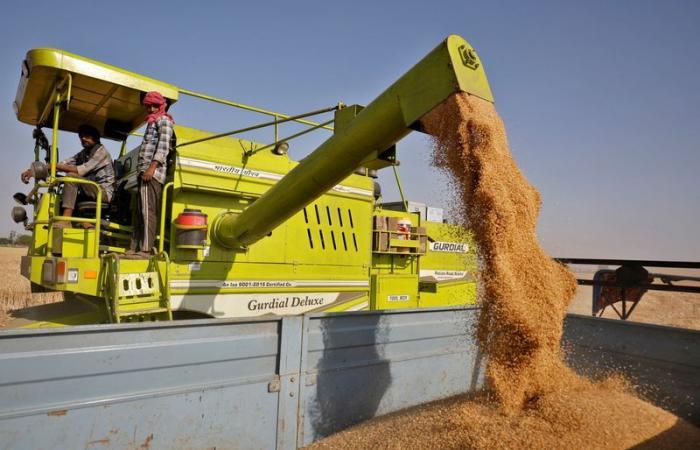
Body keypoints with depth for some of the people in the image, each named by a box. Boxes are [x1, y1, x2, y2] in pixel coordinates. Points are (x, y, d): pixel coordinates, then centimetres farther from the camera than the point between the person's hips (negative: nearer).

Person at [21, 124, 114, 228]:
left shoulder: (101, 151, -6)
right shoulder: (83, 154, 19)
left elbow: (82, 170, -19)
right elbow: (63, 164, 8)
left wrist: (54, 165, -20)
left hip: (104, 192, -9)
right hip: (91, 192, 9)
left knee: (71, 176, -26)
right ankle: (85, 222, -13)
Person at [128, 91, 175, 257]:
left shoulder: (164, 120, 4)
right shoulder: (152, 123, 31)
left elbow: (163, 146, -11)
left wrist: (152, 167, -21)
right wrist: (142, 170, 17)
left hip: (152, 172, -10)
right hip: (145, 172, 10)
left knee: (148, 211, -15)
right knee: (140, 212, 7)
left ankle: (145, 249, -17)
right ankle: (135, 248, 9)